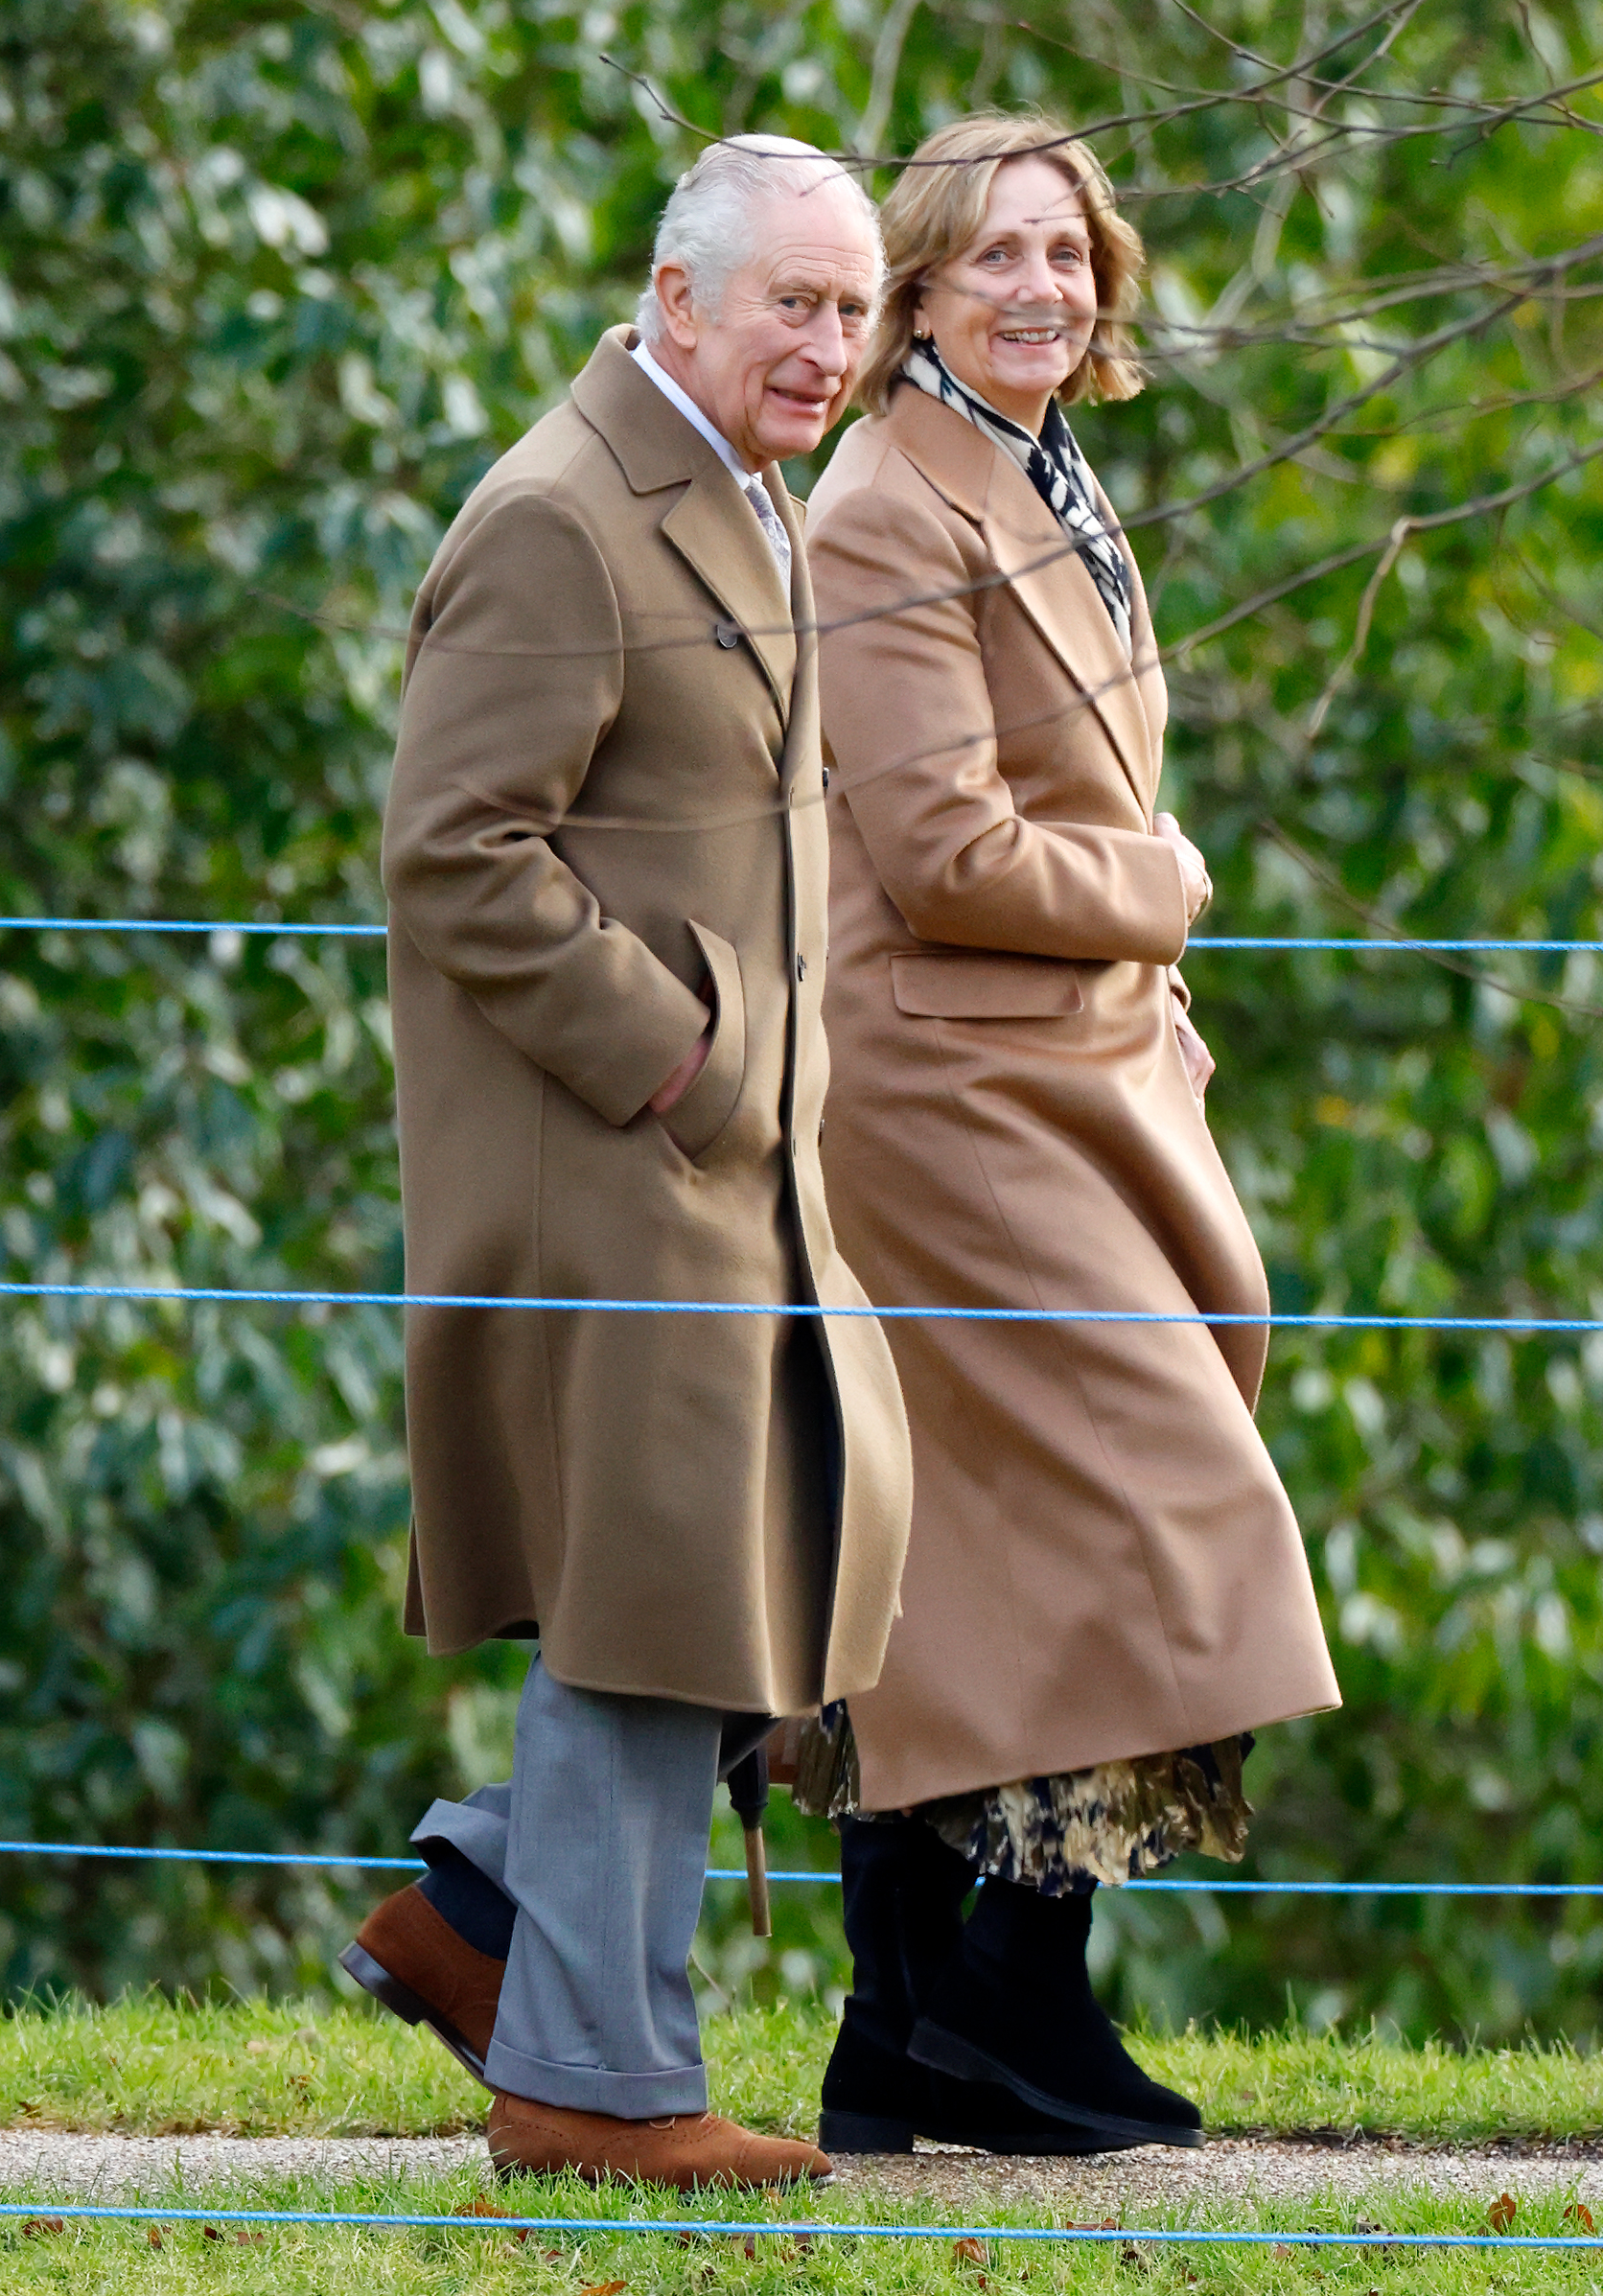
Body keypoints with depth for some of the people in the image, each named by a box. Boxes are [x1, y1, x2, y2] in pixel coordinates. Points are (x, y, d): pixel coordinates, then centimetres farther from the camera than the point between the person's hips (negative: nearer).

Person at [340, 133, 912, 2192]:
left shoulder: (736, 510, 16)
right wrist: (663, 1063, -20)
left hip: (720, 1130, 10)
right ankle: (592, 2075, 3)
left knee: (816, 1523, 10)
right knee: (654, 1578, -5)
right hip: (591, 1156, -10)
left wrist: (748, 1063, 15)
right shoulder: (558, 525, -16)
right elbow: (459, 856, -21)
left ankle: (478, 1905, 19)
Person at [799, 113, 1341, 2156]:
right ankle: (1012, 2008, -5)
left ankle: (910, 2045, 12)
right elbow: (945, 854, -20)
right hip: (944, 1089, -9)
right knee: (1129, 1497, -11)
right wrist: (1156, 892, -5)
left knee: (951, 1567, 9)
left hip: (1077, 1071, 9)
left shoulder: (1057, 502, 17)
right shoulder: (884, 517, -13)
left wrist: (1154, 1026, 17)